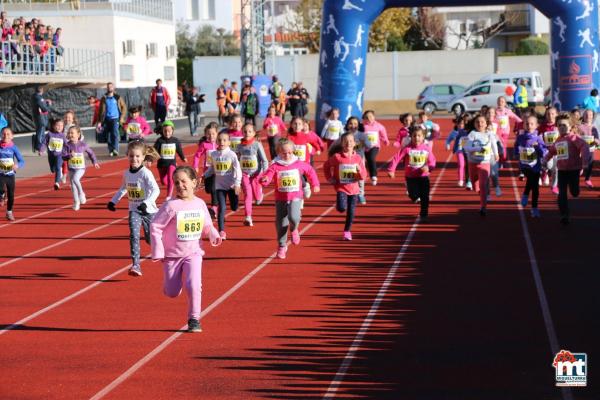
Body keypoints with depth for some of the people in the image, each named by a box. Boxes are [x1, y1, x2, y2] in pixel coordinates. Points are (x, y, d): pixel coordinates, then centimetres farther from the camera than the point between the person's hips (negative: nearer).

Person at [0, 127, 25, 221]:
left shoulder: (13, 147, -6)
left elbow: (22, 161, -8)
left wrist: (17, 165, -29)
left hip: (11, 174, 1)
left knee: (11, 195, 9)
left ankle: (9, 212, 30)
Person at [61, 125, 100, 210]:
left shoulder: (83, 144, -5)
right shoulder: (67, 145, -4)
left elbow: (90, 152, 11)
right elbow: (63, 156, -10)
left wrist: (94, 162, 14)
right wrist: (69, 155, -28)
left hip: (80, 168, -3)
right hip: (71, 169, 3)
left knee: (75, 179, -29)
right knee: (73, 186, 6)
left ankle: (81, 193, -6)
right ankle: (76, 202, 21)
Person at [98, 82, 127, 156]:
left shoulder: (118, 98, 6)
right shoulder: (104, 99, 10)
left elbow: (124, 107, 9)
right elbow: (101, 110, 11)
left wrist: (122, 117, -1)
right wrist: (100, 121, 5)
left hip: (115, 119, -3)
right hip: (107, 119, 3)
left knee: (115, 133, -19)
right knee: (108, 136, 4)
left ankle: (115, 150, -26)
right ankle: (111, 151, 13)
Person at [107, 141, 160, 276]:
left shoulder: (146, 173, -16)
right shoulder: (127, 173, 3)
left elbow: (156, 190, -25)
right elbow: (123, 189, 22)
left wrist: (146, 203, -37)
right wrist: (113, 201, 16)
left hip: (148, 210, -4)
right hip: (134, 210, 4)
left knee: (151, 239, 6)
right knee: (134, 236, -15)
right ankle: (135, 265, -17)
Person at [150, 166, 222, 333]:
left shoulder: (200, 204, -3)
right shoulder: (171, 206, -15)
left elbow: (206, 225, 11)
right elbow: (155, 227, -11)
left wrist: (214, 235, -11)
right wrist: (158, 252, -13)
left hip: (193, 253, 1)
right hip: (172, 254, -1)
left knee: (194, 286, -17)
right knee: (172, 292, 6)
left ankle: (194, 319, 0)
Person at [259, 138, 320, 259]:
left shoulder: (299, 165, 0)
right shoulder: (275, 167, -7)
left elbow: (310, 171, 18)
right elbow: (266, 178, -19)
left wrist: (315, 184, 19)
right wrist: (264, 180, -43)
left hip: (295, 197, -1)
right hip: (280, 199, 1)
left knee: (293, 217, -25)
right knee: (281, 224, 4)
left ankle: (294, 229, 11)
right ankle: (282, 247, 23)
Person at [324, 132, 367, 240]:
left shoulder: (357, 158, -2)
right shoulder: (337, 157, -8)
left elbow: (363, 177, 1)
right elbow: (326, 166, 8)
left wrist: (360, 171, -20)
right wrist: (329, 178, -1)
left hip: (353, 188, 2)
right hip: (341, 188, -2)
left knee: (351, 211, 4)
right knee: (342, 208, -20)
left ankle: (347, 231, 21)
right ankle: (339, 203, 17)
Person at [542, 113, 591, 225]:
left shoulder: (574, 138, -11)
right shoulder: (558, 141, 11)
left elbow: (585, 147, -25)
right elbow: (551, 151, 28)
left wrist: (584, 163, -33)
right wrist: (545, 159, 16)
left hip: (574, 169, -5)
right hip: (562, 170, 5)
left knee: (574, 192, 4)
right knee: (562, 194, -2)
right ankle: (565, 216, 2)